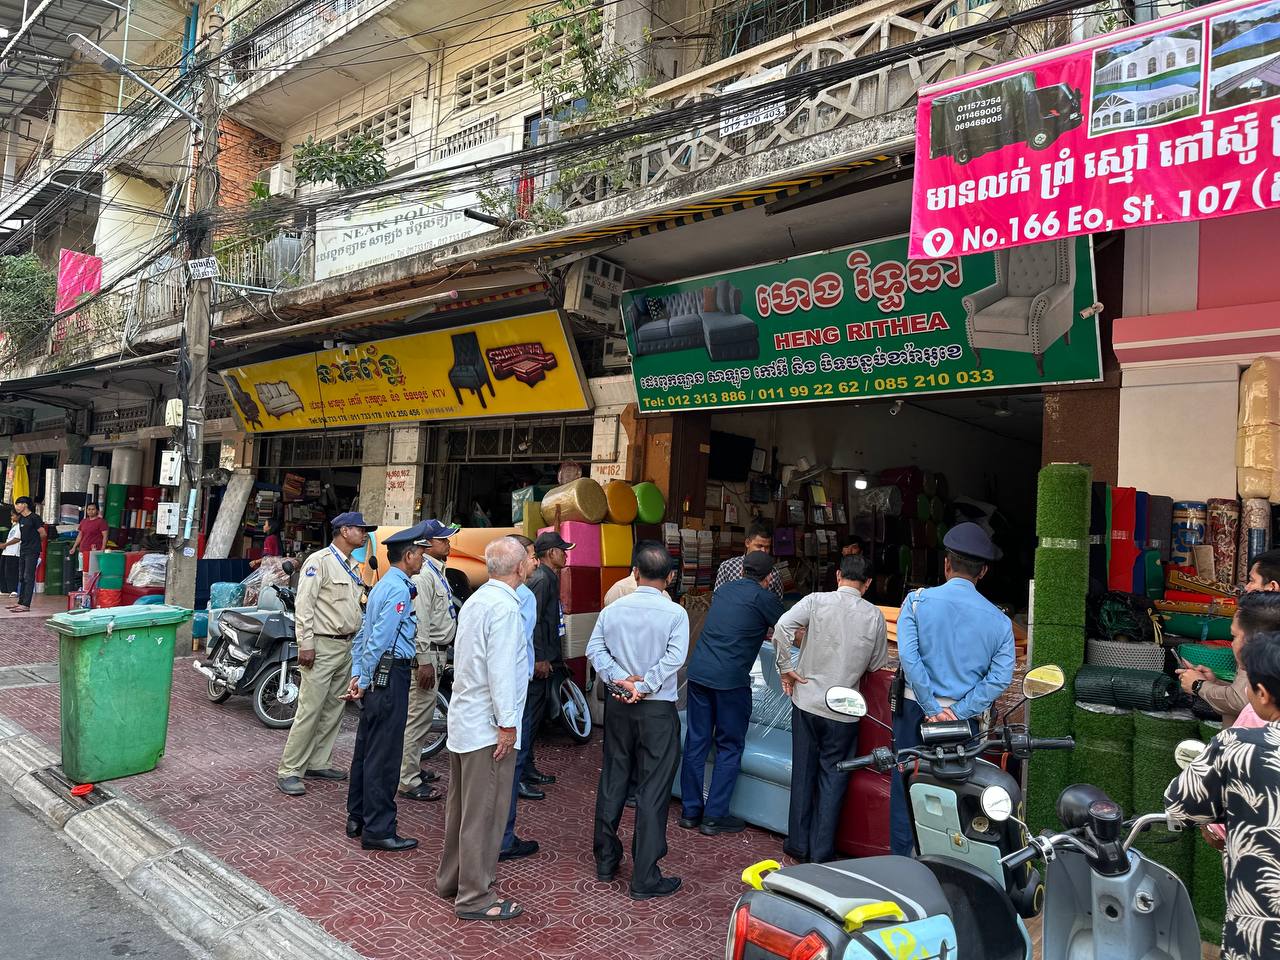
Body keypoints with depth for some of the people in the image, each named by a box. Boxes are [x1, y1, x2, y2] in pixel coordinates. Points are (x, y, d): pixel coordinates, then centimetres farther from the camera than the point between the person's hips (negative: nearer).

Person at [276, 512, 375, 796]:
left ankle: (317, 764, 23)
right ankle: (289, 771, 2)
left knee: (333, 711, 12)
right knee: (309, 711, -7)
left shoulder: (351, 566, 16)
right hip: (322, 646, -9)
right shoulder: (320, 560, -10)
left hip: (346, 647, 9)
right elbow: (304, 603, -15)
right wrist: (306, 643, -19)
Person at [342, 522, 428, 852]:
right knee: (384, 754, -4)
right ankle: (378, 830, 4)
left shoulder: (382, 586, 17)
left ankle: (358, 818, 28)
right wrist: (363, 681, -14)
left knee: (366, 747, 17)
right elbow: (379, 638, -20)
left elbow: (363, 636, 18)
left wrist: (357, 675, 15)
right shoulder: (399, 589, -15)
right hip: (390, 674, -10)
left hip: (375, 675, 10)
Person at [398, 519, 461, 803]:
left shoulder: (437, 571, 15)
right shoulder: (423, 574, -17)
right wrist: (424, 661, -24)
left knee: (422, 714, 19)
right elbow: (419, 620, -23)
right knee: (419, 716, -5)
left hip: (438, 651, 11)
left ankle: (413, 766, 32)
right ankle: (409, 782, 1)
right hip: (427, 653, -11)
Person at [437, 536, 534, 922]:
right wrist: (507, 723, -17)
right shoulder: (504, 607, -18)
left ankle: (450, 880, 31)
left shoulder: (475, 600, 12)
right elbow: (501, 669, -22)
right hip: (488, 724, -10)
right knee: (484, 812, 0)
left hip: (463, 719, 10)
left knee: (460, 805, 19)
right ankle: (475, 897, 8)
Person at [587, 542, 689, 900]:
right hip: (657, 710, -4)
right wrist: (643, 687, -16)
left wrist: (620, 680, -11)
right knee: (653, 791, 2)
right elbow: (674, 658, -20)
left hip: (617, 706, 4)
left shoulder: (612, 610, 0)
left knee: (612, 781, 16)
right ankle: (645, 880, 7)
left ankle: (606, 861, 30)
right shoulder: (675, 613, -12)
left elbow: (594, 649, -5)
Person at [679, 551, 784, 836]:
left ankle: (690, 812, 21)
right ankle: (714, 817, 11)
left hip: (698, 672, 6)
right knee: (730, 747, 8)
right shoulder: (763, 597, -1)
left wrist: (763, 631, 44)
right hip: (730, 679, -6)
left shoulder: (723, 590, 17)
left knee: (696, 742, 12)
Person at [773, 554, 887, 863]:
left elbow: (782, 626, -21)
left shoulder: (817, 601, -7)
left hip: (807, 701, 1)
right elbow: (878, 664, 5)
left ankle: (798, 845, 24)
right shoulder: (874, 616, -4)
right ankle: (821, 853, 16)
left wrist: (786, 668, -9)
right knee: (832, 779, 11)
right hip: (843, 712, -1)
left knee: (803, 773, 14)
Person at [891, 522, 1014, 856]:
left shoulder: (917, 600, -5)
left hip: (915, 708, -1)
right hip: (963, 717, 2)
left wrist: (931, 709, -12)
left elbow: (909, 656, -16)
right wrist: (959, 712, -10)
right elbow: (1001, 676, -8)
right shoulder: (999, 620, 1)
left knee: (905, 791, 9)